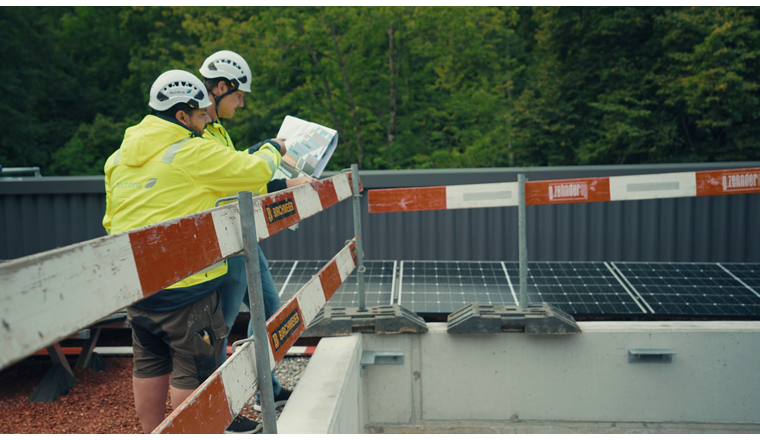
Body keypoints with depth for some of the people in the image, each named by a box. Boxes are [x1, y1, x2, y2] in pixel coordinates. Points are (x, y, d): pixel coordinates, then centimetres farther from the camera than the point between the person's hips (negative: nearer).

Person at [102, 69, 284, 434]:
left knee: (149, 364, 18)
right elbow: (256, 171, -8)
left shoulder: (119, 158, 11)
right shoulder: (193, 153, -13)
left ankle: (151, 429, 28)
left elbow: (111, 222, 18)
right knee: (193, 369, 4)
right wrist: (271, 151, 12)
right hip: (183, 282, -8)